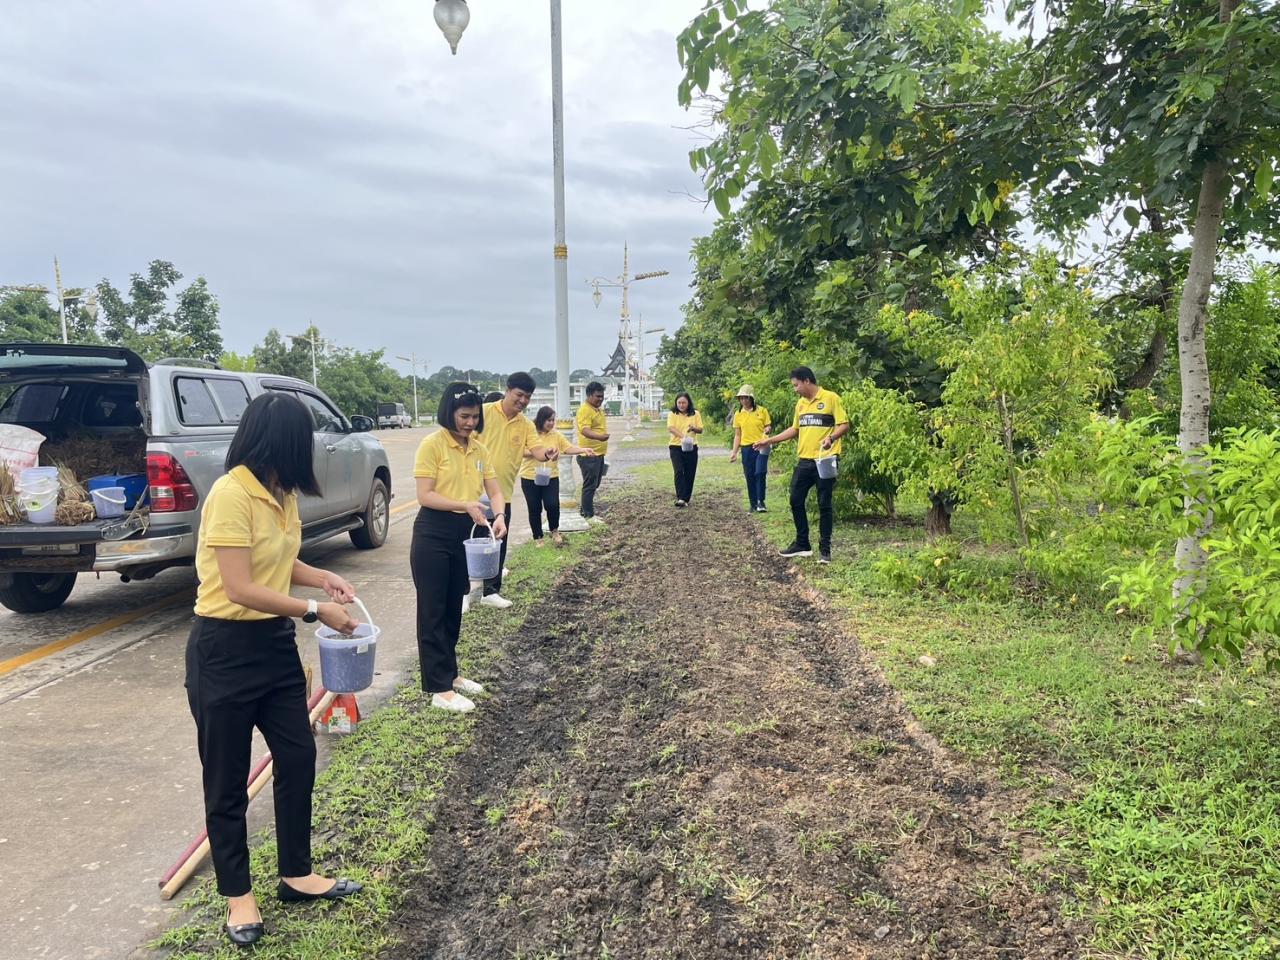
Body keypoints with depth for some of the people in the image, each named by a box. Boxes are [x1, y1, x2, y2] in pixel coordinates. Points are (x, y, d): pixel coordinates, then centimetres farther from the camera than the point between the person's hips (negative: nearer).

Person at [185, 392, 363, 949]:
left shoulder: (280, 493, 4)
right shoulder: (230, 493, -21)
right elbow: (240, 589, -24)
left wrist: (322, 577, 2)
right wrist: (315, 611, -17)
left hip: (275, 644, 8)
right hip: (224, 651, -8)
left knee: (298, 759, 15)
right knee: (227, 780, 9)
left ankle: (296, 875, 33)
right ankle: (238, 895, 27)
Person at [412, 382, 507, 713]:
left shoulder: (479, 449, 7)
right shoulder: (432, 444, -12)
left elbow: (495, 491, 5)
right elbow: (424, 496, -16)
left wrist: (500, 515, -15)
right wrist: (465, 505, -26)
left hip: (465, 534, 6)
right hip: (433, 536, -6)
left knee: (453, 609, 17)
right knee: (433, 611, 1)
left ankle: (450, 673, 31)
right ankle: (439, 689, 5)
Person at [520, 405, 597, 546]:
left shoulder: (556, 435, 5)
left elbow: (569, 448, -1)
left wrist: (584, 450, -18)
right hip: (530, 478, -2)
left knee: (553, 505, -10)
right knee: (535, 509, 5)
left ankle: (554, 530, 17)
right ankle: (537, 537, 22)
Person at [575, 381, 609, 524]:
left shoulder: (597, 409, 15)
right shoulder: (585, 410, -17)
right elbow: (585, 430, -31)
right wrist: (599, 437, -48)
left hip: (598, 454, 10)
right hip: (589, 455, -10)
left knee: (594, 485, 14)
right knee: (590, 485, -5)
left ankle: (586, 512, 22)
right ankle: (588, 516, 0)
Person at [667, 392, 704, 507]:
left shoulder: (695, 414, 4)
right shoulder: (672, 414, -1)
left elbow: (700, 430, 3)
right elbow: (670, 428, -15)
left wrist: (694, 428, -20)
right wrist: (682, 435, -33)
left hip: (691, 447, 2)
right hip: (676, 447, -2)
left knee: (690, 474, 3)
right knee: (678, 471, -15)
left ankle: (686, 499, 13)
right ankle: (680, 498, -20)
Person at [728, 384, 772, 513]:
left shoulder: (762, 411, 0)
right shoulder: (738, 414, 7)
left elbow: (768, 427, 4)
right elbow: (737, 435, 11)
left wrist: (767, 430, -19)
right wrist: (734, 452, 4)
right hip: (746, 448, 3)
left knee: (760, 472, -17)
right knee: (750, 477, 5)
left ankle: (760, 502, -6)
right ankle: (754, 504, 14)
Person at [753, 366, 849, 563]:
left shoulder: (831, 398, -7)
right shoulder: (801, 403, 13)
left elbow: (844, 425, -10)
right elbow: (795, 429, 23)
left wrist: (831, 437, -28)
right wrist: (770, 441, 20)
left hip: (825, 460, -7)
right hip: (804, 460, 7)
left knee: (824, 505, 0)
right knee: (796, 501, 8)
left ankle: (825, 549, 9)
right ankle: (802, 544, 21)